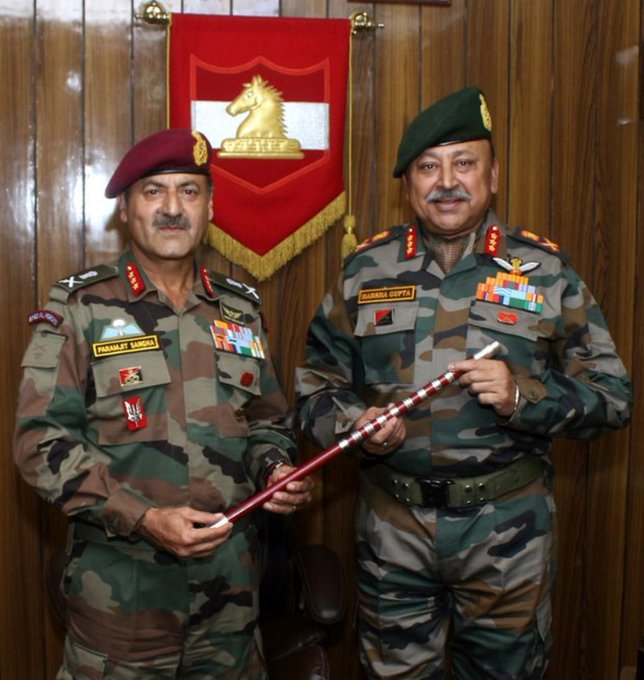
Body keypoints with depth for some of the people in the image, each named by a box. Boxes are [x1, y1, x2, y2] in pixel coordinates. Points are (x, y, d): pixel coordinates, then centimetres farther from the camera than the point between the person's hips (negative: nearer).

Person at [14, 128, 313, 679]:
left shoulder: (241, 309, 9)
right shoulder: (79, 308, -4)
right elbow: (43, 441, -10)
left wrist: (275, 470, -5)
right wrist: (142, 519, -20)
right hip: (120, 586, -4)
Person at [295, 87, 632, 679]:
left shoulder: (545, 270, -2)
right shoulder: (368, 269, 2)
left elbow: (612, 397, -1)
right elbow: (316, 384, 7)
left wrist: (523, 394, -18)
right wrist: (354, 421, -14)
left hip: (507, 526, -1)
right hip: (392, 524, 1)